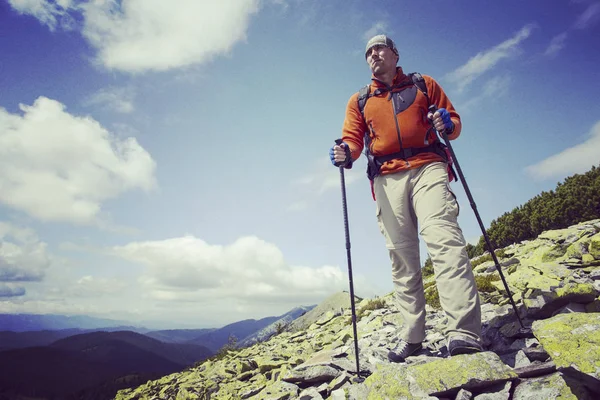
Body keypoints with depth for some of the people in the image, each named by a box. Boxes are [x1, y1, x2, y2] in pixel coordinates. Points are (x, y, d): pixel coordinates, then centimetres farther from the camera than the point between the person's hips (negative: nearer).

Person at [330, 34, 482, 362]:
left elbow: (454, 121, 17)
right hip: (387, 178, 2)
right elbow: (353, 138, 11)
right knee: (401, 255, -1)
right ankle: (412, 335, 5)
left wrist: (447, 124, -7)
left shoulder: (424, 84, 21)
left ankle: (464, 333, -24)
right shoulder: (359, 101, 23)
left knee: (443, 239, -21)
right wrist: (346, 153, -12)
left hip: (427, 168, -1)